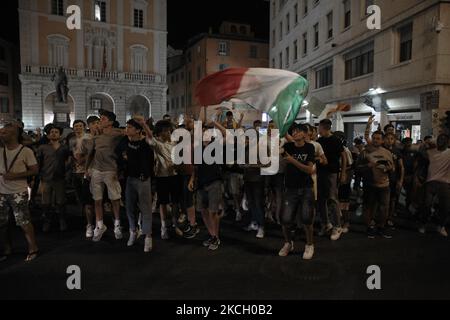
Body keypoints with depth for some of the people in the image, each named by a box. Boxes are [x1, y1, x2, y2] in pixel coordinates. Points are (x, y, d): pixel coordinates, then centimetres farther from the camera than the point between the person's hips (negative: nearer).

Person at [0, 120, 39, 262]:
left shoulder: (26, 151, -9)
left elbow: (35, 170, -8)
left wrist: (15, 175, -19)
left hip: (18, 192, -5)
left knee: (23, 222, -1)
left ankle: (33, 248, 14)